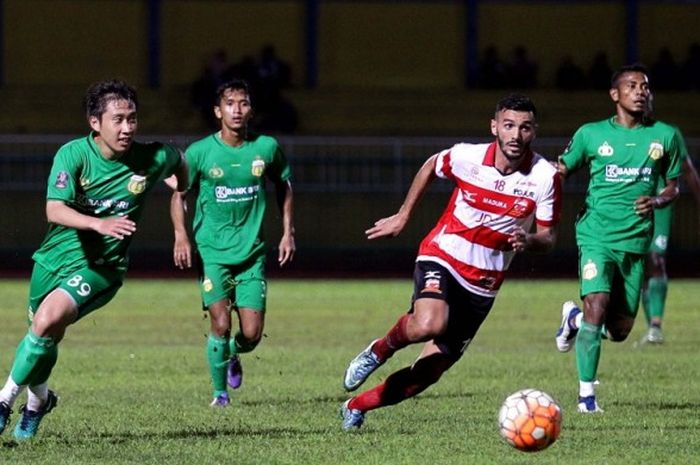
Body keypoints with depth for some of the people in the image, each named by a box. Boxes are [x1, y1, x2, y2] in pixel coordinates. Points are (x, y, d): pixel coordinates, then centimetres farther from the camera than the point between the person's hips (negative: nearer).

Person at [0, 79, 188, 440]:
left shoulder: (152, 159, -11)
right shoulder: (72, 154, -15)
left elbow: (177, 161, 15)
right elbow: (55, 210, -29)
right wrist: (98, 223, -44)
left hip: (100, 268, -2)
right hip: (54, 257, 2)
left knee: (49, 319, -27)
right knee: (43, 337, 17)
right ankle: (39, 398, 49)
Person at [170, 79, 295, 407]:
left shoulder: (267, 148, 0)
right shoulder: (200, 152, -6)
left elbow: (283, 186, 17)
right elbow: (178, 194, 6)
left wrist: (288, 231, 11)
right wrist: (181, 235, -7)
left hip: (252, 251, 2)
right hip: (212, 251, -2)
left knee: (252, 334, -3)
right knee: (220, 324, -14)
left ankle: (232, 355, 33)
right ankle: (220, 392, 6)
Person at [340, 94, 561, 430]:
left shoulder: (545, 177, -11)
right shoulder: (467, 157, -12)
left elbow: (548, 236, -2)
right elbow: (430, 167, 11)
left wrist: (529, 241, -26)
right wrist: (403, 216, 16)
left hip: (483, 285, 2)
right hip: (442, 259, -2)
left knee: (428, 372, 3)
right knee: (429, 324, -36)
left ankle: (357, 407, 25)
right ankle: (380, 350, -3)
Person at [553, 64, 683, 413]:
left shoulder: (665, 136, 5)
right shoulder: (591, 134, 1)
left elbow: (673, 185, 14)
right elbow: (561, 171, 11)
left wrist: (658, 201, -8)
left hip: (635, 241, 3)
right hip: (597, 236, -3)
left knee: (619, 330, 7)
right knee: (597, 307, -21)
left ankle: (574, 318, 41)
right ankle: (586, 393, -7)